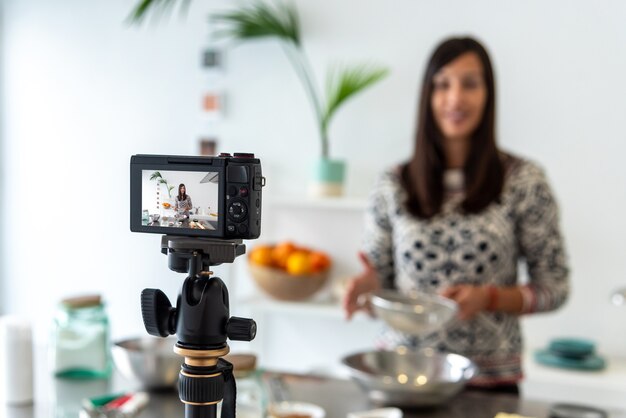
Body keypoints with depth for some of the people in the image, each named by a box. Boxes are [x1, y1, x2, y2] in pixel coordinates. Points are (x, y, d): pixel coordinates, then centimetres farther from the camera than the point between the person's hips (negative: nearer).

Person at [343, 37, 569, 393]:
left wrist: (488, 298, -16)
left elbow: (554, 287, -1)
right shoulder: (392, 185, 1)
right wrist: (368, 285, -13)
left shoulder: (524, 180, -4)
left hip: (489, 378, -1)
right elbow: (378, 277, 8)